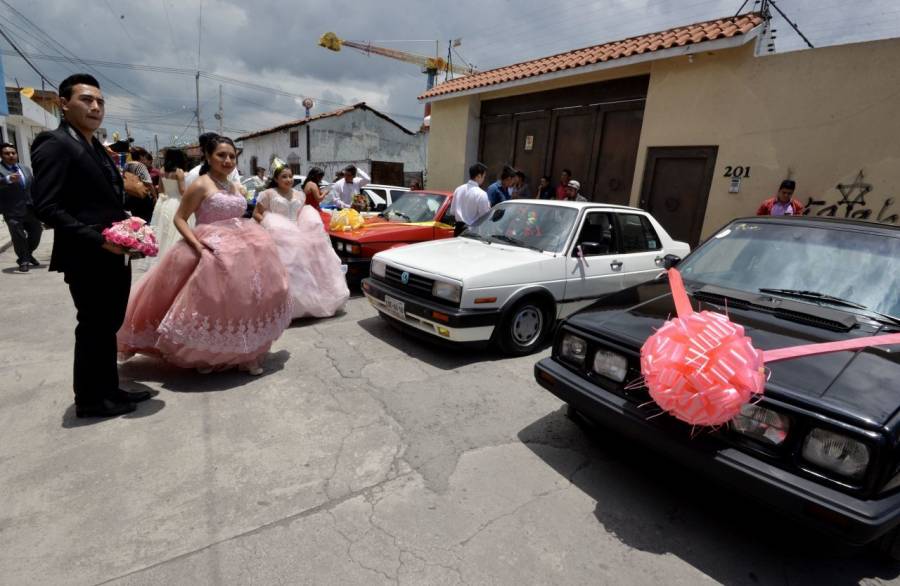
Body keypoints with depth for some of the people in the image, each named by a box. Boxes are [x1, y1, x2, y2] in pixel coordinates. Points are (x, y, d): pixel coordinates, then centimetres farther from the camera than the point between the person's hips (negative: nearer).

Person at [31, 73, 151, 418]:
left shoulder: (97, 149, 16)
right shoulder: (54, 144, -11)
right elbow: (46, 207, -18)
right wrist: (98, 239, -23)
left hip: (114, 256, 8)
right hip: (87, 259, -8)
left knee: (108, 327, 16)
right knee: (93, 328, 3)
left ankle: (109, 389, 29)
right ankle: (89, 399, 19)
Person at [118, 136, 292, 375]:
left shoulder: (235, 188, 13)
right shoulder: (201, 185, -7)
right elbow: (179, 219, -8)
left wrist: (249, 239, 9)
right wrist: (197, 245, -20)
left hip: (241, 251, 7)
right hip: (213, 254, -7)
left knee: (243, 301, 9)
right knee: (212, 303, -2)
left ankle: (245, 354, 22)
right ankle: (203, 355, 20)